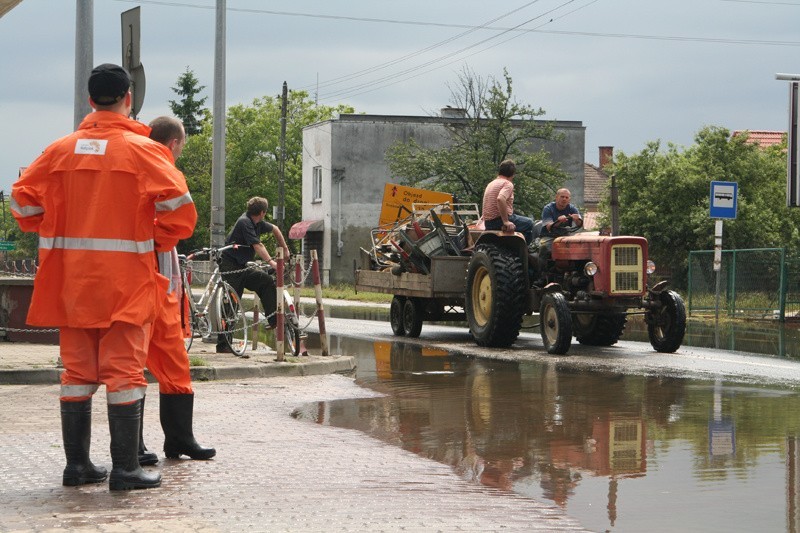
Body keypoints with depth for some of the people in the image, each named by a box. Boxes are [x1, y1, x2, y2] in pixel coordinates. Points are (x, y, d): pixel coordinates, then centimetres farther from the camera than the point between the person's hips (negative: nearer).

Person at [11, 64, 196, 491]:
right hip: (126, 279, -4)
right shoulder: (142, 149, -6)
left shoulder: (61, 149, 5)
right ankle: (125, 468, -2)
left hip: (72, 279, 4)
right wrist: (159, 242, 1)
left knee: (77, 371, 12)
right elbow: (178, 206, -15)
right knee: (124, 371, -1)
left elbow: (23, 199, 6)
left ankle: (77, 464, 15)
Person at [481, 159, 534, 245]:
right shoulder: (507, 184, -10)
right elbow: (500, 199, -30)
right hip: (499, 221, -9)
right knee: (529, 223, 5)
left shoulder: (490, 184, 18)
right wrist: (506, 222, -28)